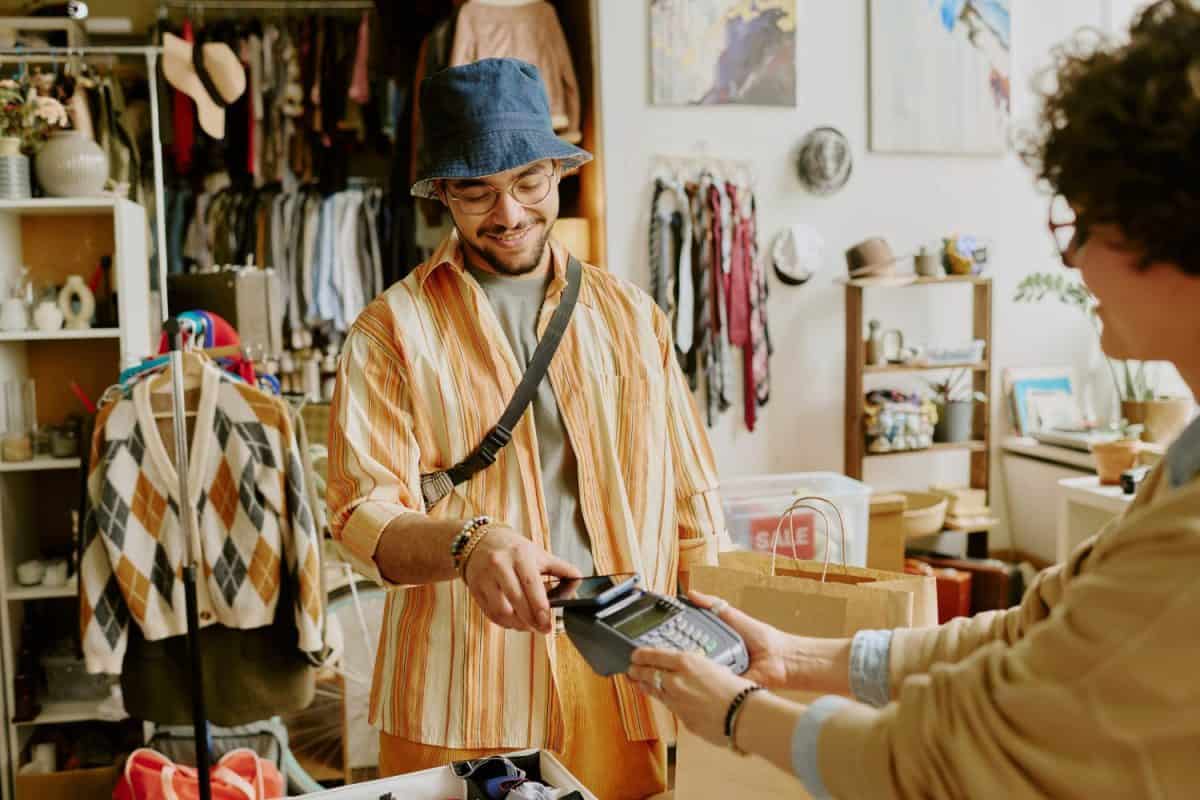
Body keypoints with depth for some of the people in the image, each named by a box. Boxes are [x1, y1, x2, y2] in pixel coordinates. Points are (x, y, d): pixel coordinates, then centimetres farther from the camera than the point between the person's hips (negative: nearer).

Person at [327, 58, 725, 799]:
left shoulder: (631, 313, 9)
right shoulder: (392, 329, -1)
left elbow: (693, 504, 10)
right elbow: (363, 514, -9)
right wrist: (468, 542, -28)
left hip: (628, 690, 3)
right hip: (463, 707, -2)